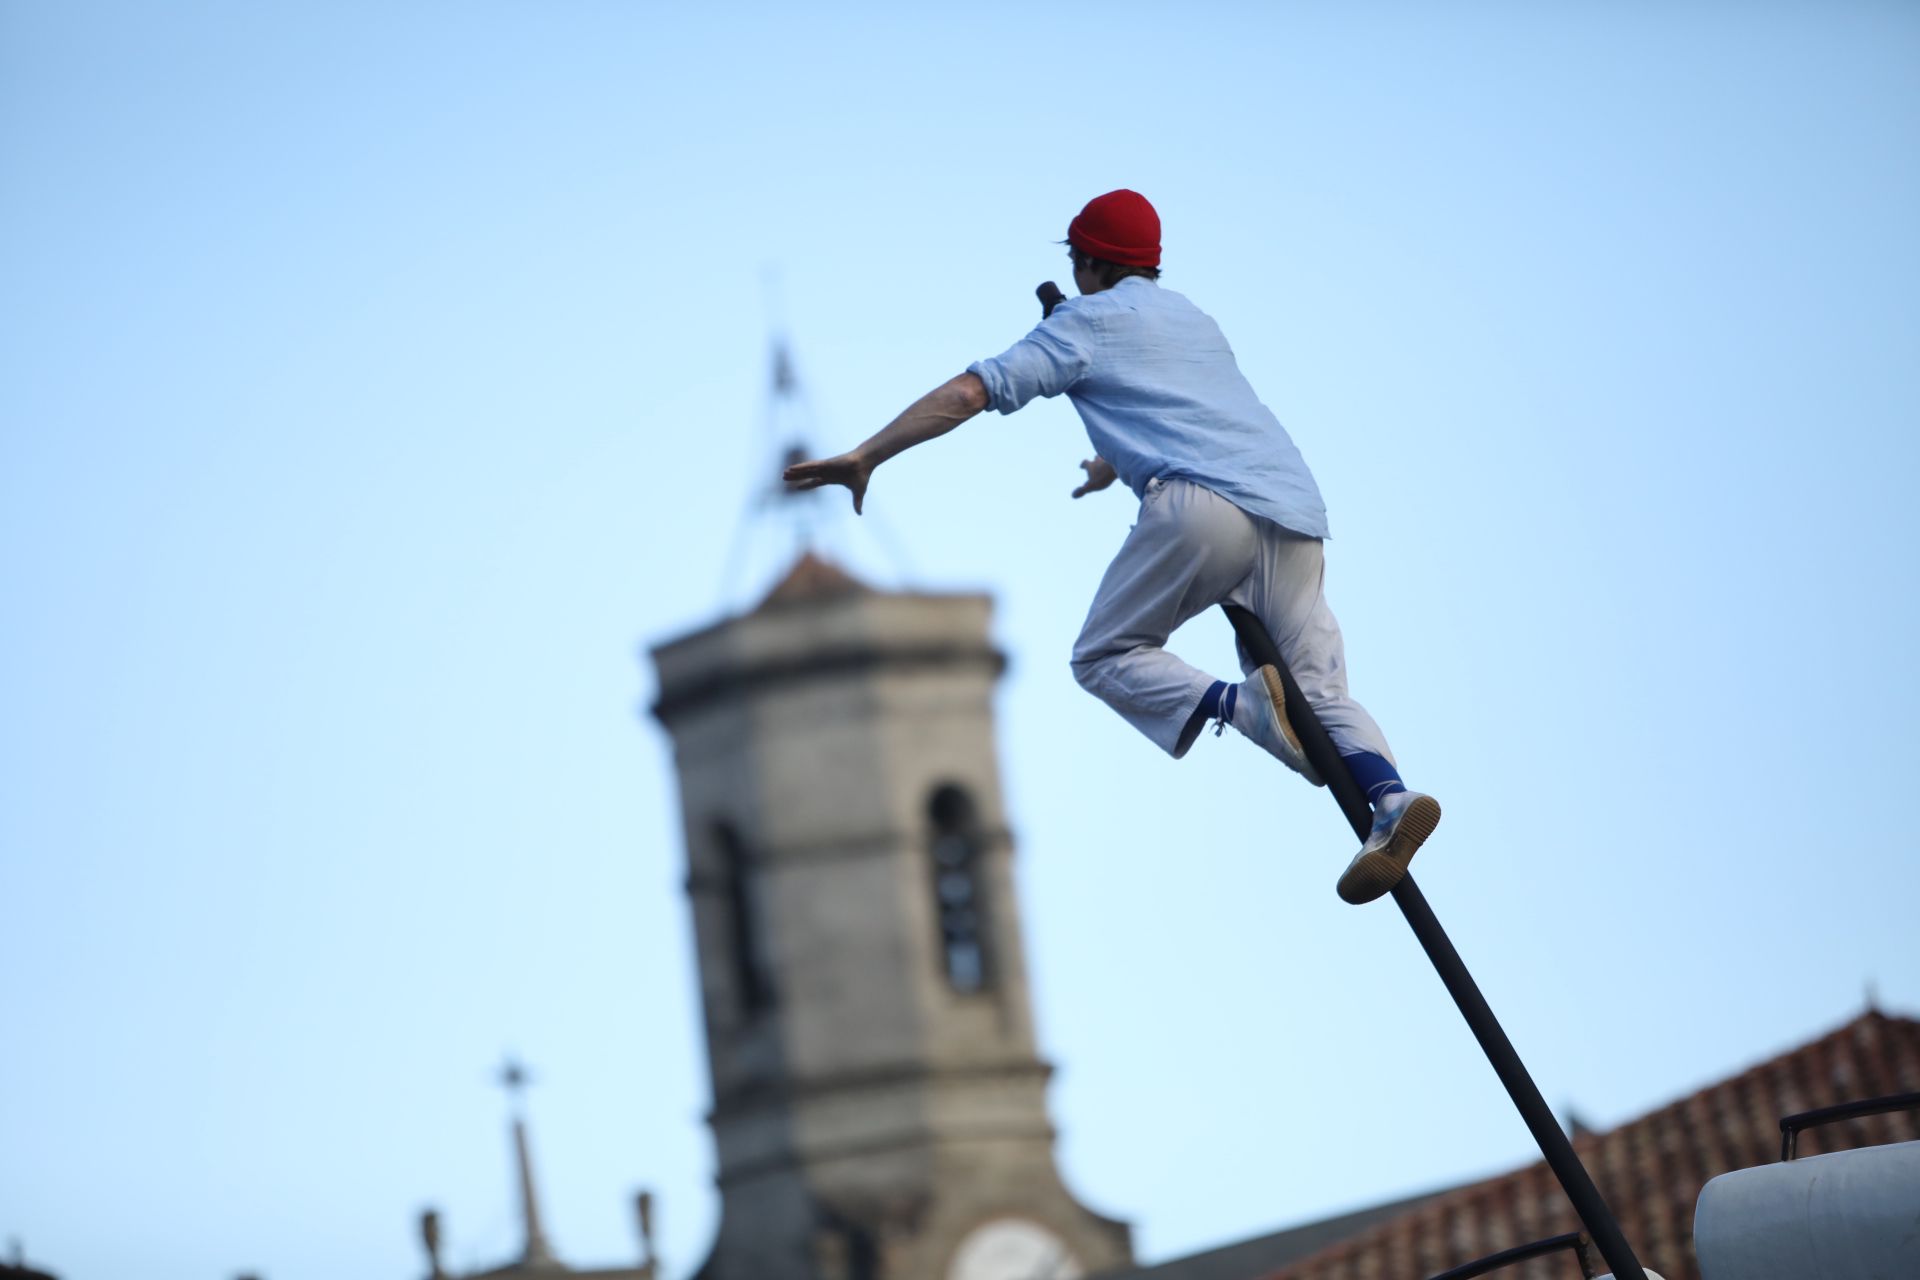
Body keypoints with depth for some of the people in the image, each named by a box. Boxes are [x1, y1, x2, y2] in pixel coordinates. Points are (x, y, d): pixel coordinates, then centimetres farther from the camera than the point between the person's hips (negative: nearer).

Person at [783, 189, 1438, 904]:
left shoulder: (1088, 321, 14)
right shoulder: (1194, 319, 35)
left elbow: (968, 393, 5)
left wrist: (864, 458, 7)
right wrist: (1113, 465, 73)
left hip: (1201, 504, -6)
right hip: (1296, 513, 6)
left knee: (1105, 657, 6)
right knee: (1319, 692, 7)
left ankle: (1234, 704, -22)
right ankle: (1391, 798, -23)